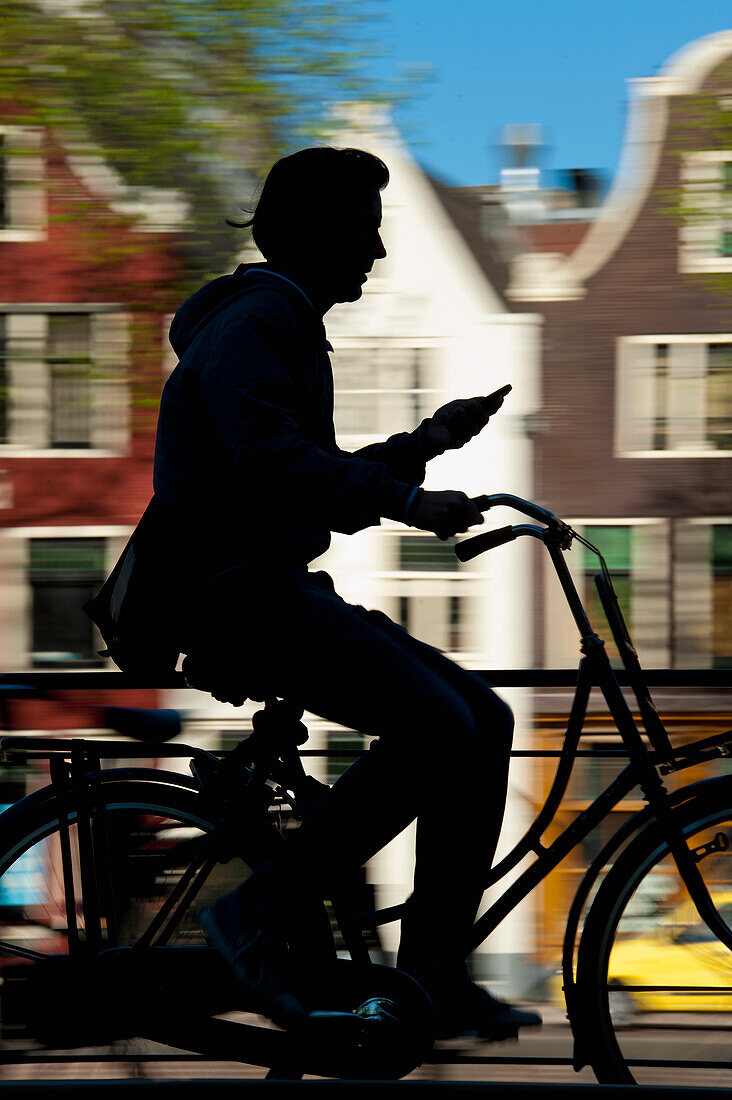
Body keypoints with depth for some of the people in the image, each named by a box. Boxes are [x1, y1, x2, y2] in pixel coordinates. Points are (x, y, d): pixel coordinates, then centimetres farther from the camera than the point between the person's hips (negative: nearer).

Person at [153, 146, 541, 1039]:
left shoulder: (293, 328, 24)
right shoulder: (253, 319, -9)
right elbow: (267, 458, -26)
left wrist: (424, 443, 20)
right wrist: (406, 499, -30)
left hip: (273, 590, 10)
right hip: (233, 593, -10)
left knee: (484, 722, 1)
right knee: (434, 726, -24)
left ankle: (433, 976, 2)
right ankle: (261, 916, -15)